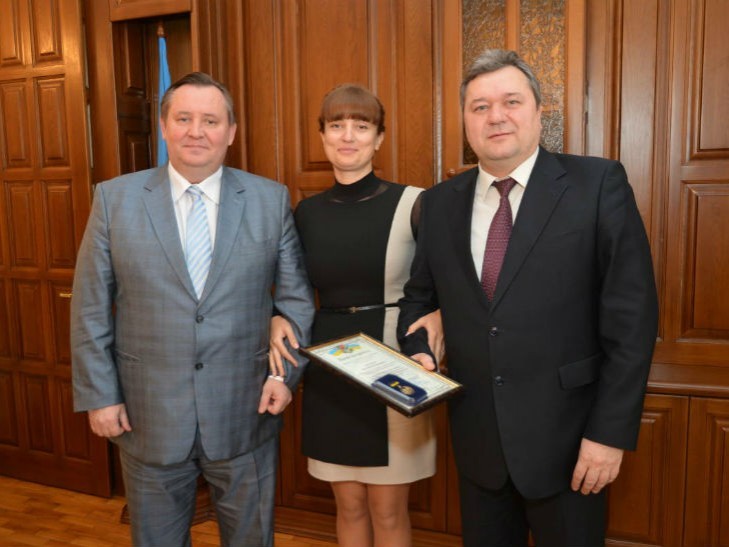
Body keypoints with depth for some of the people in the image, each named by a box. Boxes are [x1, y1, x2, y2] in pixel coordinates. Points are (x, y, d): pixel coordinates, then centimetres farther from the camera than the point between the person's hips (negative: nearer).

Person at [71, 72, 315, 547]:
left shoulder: (271, 199, -1)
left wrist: (286, 372, -7)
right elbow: (91, 307, 0)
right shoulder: (115, 199, -2)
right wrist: (99, 395, -2)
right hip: (148, 415, 0)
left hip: (246, 413, 0)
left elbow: (296, 296, 3)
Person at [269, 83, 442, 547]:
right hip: (329, 371, 4)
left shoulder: (413, 204, -8)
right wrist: (279, 321, -5)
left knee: (388, 509, 10)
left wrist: (439, 316, -21)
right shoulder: (307, 211, 4)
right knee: (349, 504, 16)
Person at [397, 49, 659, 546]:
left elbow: (632, 315, -10)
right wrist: (418, 352, -5)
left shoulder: (598, 185, -9)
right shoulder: (441, 202, 3)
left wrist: (611, 432, -12)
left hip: (565, 437, -3)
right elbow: (420, 295, 14)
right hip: (476, 435, 4)